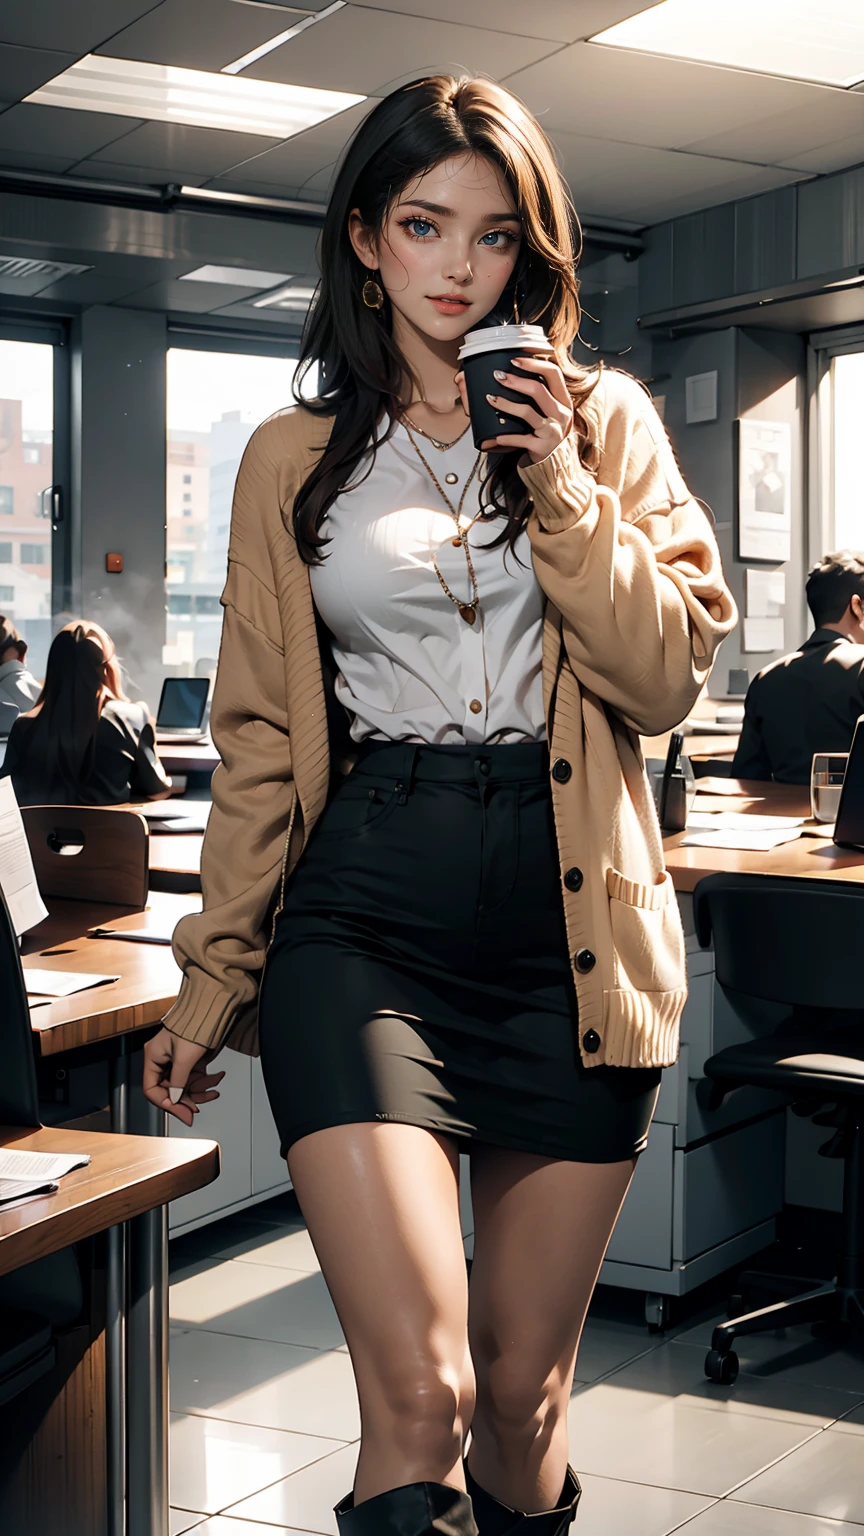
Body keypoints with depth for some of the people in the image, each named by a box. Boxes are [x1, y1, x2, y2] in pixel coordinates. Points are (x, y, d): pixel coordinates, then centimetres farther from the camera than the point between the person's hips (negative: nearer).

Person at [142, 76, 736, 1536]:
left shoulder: (604, 420, 11)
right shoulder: (292, 459, 11)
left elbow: (669, 676, 2)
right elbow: (259, 736, 12)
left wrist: (565, 489, -8)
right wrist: (214, 976, 10)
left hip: (567, 920, 1)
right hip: (363, 913, 0)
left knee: (524, 1385, 7)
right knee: (418, 1388, -16)